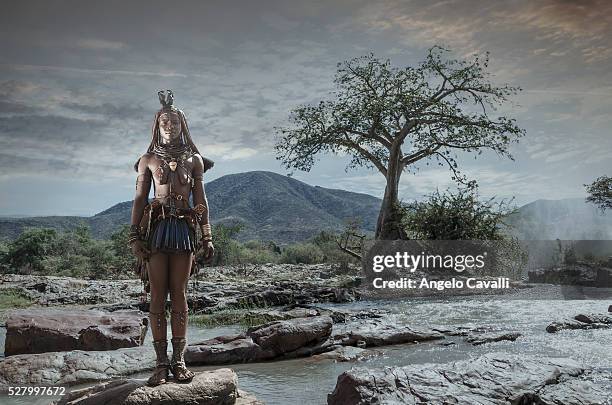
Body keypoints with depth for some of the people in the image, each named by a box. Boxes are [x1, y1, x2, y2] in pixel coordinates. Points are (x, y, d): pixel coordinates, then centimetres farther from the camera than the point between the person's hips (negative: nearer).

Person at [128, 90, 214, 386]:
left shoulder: (194, 159, 12)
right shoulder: (148, 159, 11)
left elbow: (200, 199, 10)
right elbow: (140, 198, 7)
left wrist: (206, 236, 5)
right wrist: (135, 235, -1)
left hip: (184, 227, 0)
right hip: (157, 226, 0)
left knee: (178, 293, 0)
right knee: (158, 294, -2)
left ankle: (179, 360, 4)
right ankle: (161, 362, 1)